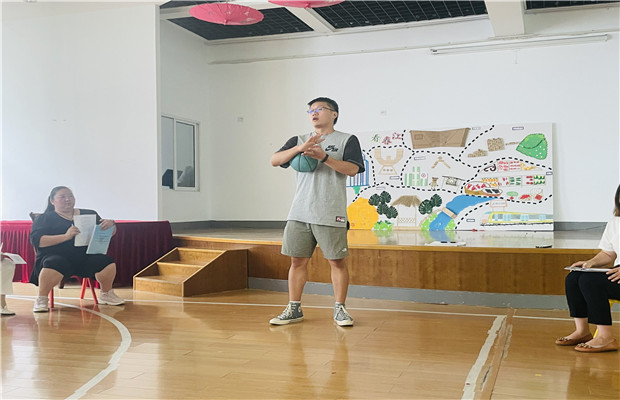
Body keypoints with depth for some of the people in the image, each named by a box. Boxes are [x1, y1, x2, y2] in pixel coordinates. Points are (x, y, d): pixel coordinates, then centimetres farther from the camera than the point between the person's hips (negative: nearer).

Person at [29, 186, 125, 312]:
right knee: (54, 264, -38)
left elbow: (109, 234, 20)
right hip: (56, 256, -3)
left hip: (85, 257, 3)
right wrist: (66, 236, -19)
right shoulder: (44, 219, 11)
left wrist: (110, 225, -7)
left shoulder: (89, 214, 19)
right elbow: (36, 240, -6)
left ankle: (106, 294, 1)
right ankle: (41, 299, -18)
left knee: (107, 262, -25)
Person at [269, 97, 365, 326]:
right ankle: (294, 309, 17)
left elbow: (352, 169, -8)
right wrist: (300, 148, -13)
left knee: (337, 262, 0)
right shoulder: (299, 140, 17)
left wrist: (323, 156, -18)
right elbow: (274, 160, 2)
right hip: (299, 213, 4)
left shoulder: (347, 140, 6)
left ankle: (339, 309, 14)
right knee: (298, 261, 6)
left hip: (330, 215, -3)